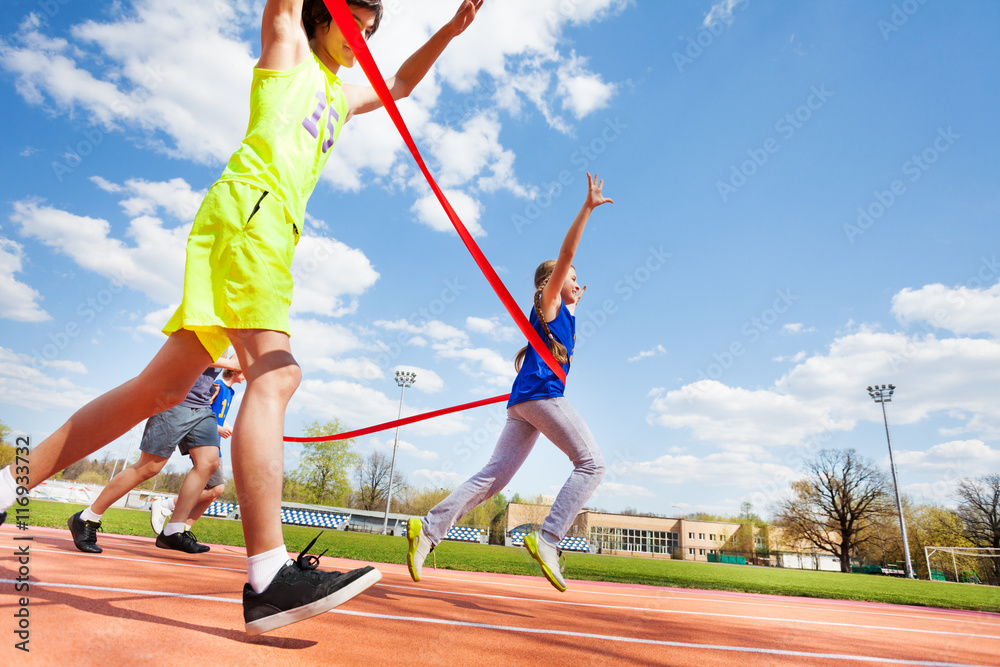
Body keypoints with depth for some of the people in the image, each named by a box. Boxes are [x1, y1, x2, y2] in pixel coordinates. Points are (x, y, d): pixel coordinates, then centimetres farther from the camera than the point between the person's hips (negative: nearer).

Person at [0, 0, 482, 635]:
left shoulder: (342, 96, 36)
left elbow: (399, 84, 46)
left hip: (272, 231, 8)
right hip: (248, 206, -8)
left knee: (163, 387, 3)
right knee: (275, 369, -26)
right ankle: (269, 578, -33)